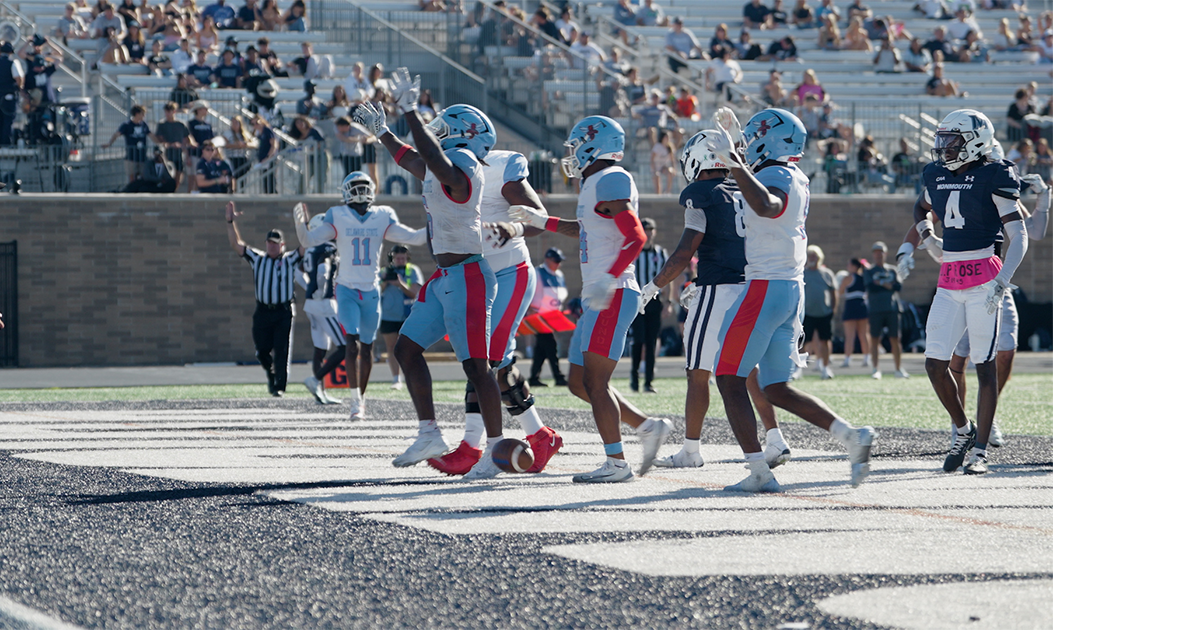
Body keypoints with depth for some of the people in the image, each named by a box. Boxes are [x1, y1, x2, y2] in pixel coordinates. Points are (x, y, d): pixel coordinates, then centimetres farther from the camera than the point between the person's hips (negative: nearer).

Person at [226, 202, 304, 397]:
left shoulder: (290, 260, 8)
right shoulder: (257, 259, 12)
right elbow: (236, 244, 9)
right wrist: (230, 222, 0)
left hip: (283, 312, -2)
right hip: (263, 312, 2)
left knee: (282, 350, -7)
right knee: (262, 350, 4)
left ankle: (280, 386, -2)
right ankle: (271, 374, 32)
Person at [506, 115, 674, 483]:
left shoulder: (610, 182, -12)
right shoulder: (596, 184, 18)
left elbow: (636, 237, -20)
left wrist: (608, 280, -28)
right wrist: (540, 221, 40)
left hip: (613, 297, -10)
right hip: (598, 300, 10)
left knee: (595, 382, -11)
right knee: (580, 382, 11)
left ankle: (616, 462, -10)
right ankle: (648, 427, 14)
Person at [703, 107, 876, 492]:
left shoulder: (776, 177, -13)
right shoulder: (795, 181, 16)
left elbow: (766, 206, -39)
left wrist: (734, 161, -37)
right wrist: (735, 158, 48)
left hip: (766, 287, -9)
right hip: (793, 289, 9)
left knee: (730, 380, -3)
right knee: (776, 389, 13)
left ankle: (759, 473, -8)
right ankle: (852, 436, 1)